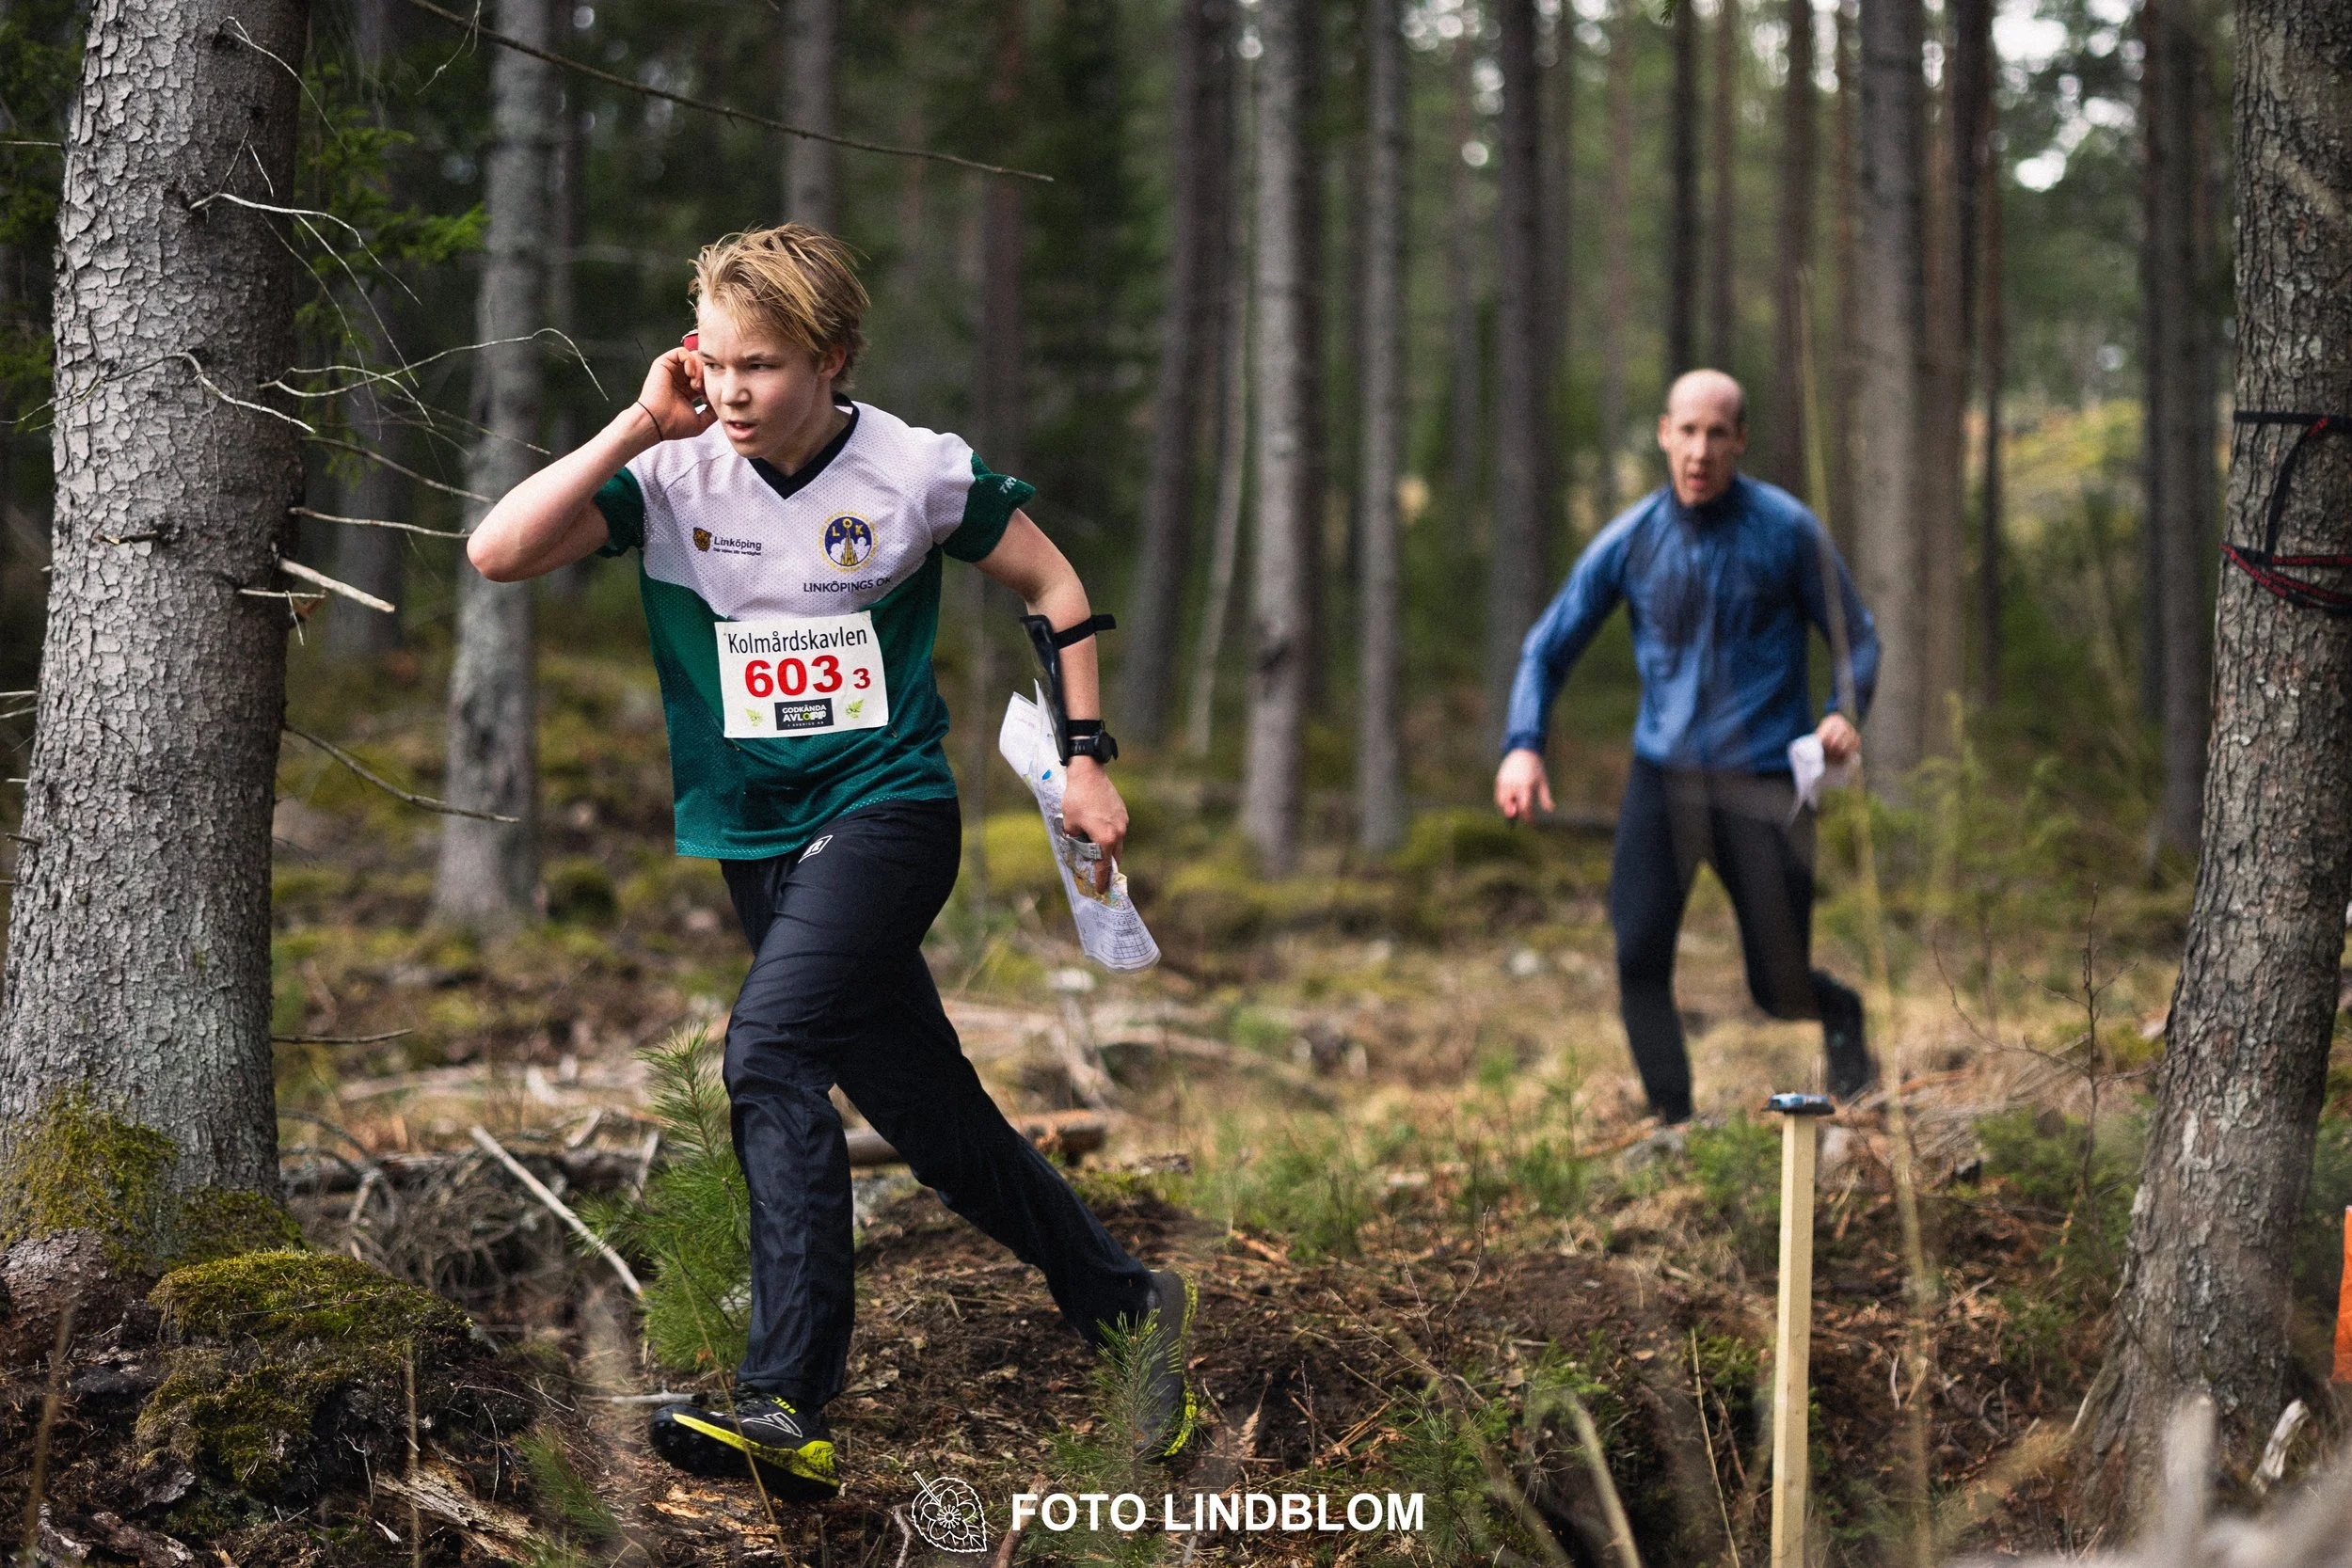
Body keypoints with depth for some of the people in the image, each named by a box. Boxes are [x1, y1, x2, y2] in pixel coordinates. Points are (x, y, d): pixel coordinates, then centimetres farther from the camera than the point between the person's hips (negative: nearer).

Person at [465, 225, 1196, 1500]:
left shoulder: (918, 473, -7)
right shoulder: (674, 476, -3)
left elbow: (1054, 588, 8)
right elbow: (497, 553, -13)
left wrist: (1086, 760, 5)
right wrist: (636, 429, -15)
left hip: (886, 809, -4)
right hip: (756, 839, 4)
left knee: (768, 1050, -26)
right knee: (928, 1115, 10)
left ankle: (787, 1404, -29)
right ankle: (1124, 1307, 30)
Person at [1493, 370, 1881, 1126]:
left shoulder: (1788, 530, -5)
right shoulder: (1629, 541, 0)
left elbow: (1858, 640, 3)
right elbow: (1548, 648, 7)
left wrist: (1845, 712, -19)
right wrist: (1522, 745, -10)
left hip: (1764, 782, -2)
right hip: (1663, 775, 2)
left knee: (1778, 990, 3)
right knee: (1638, 959, -15)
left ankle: (1841, 1015, 38)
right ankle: (1674, 1131, -4)